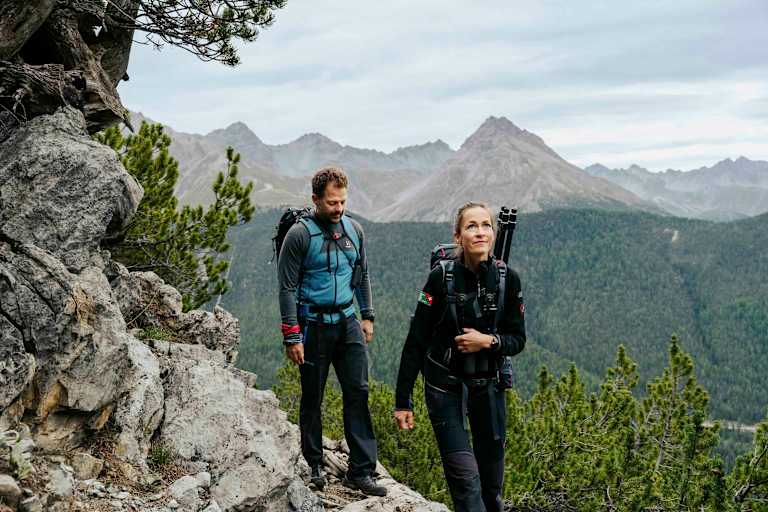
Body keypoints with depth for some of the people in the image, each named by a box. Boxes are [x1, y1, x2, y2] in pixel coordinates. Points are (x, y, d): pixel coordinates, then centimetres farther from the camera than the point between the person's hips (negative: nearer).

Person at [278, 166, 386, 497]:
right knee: (312, 398, 6)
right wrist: (291, 337, -13)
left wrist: (367, 316, 15)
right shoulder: (300, 234, -11)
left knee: (358, 392, -2)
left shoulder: (354, 230, 6)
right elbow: (287, 288, -10)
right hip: (313, 325, -4)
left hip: (347, 322, 4)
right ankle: (315, 465, 23)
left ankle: (361, 471, 1)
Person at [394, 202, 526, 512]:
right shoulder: (442, 277, -14)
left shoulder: (508, 279, -6)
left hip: (488, 385, 3)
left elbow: (517, 340, 2)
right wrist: (403, 401, -10)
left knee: (491, 477, 11)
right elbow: (416, 342, -11)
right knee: (464, 474, -11)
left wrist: (488, 341, -19)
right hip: (444, 385, -3)